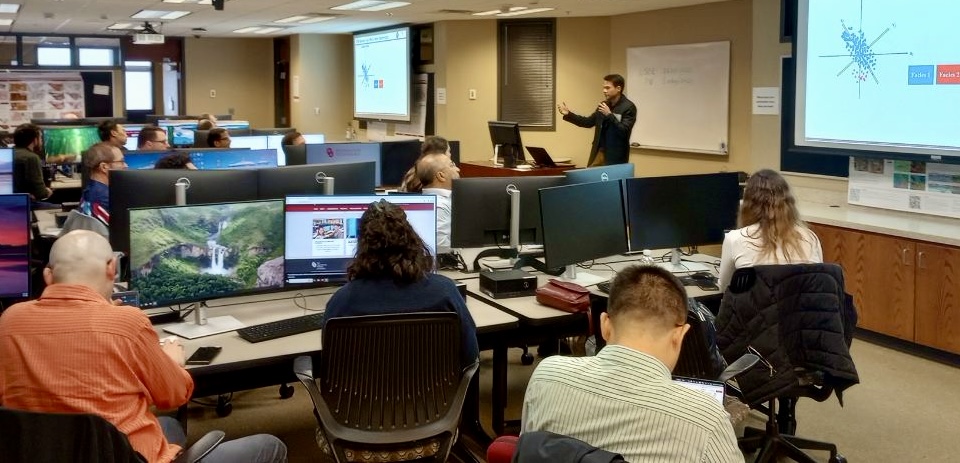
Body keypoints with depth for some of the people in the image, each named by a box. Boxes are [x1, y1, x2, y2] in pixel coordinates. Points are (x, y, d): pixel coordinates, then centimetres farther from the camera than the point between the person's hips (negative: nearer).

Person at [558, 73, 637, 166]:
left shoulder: (629, 107, -11)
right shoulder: (604, 104, 9)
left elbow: (624, 131, -19)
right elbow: (588, 122, 15)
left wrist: (609, 114, -24)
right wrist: (568, 114, 4)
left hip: (616, 156, -6)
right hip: (600, 151, 6)